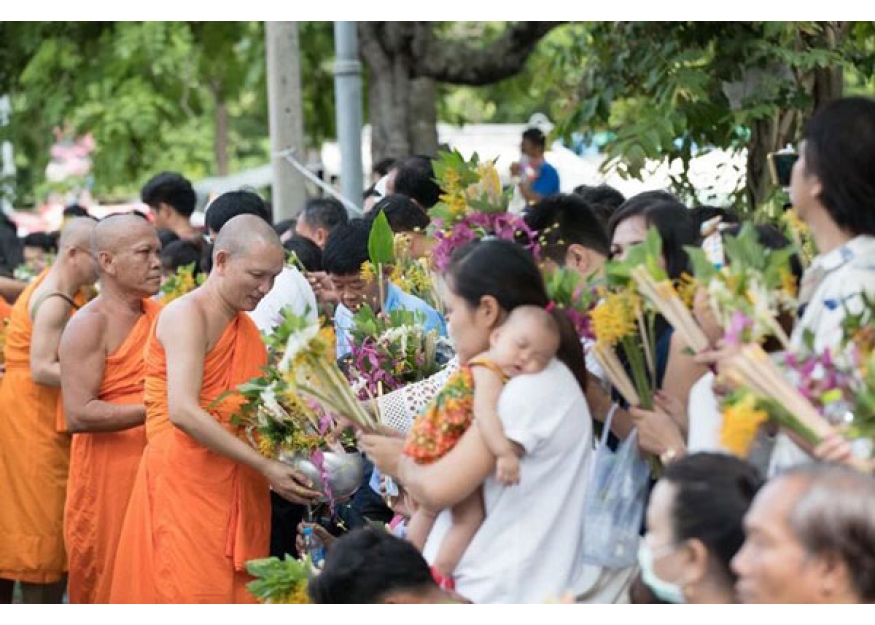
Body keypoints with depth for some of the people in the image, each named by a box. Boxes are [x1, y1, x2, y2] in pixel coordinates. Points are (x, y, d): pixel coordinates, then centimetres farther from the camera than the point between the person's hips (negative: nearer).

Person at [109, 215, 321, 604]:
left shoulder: (248, 327, 17)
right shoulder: (186, 314, -8)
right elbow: (183, 411, -21)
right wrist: (265, 466, -22)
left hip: (240, 492, 8)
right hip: (184, 484, -8)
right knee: (190, 594, -9)